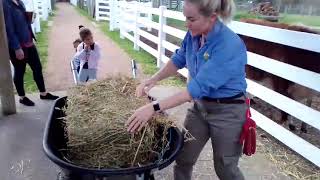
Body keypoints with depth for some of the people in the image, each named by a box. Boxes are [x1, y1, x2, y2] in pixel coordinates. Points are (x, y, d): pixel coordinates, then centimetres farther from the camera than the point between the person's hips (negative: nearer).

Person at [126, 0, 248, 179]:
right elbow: (178, 60, 9)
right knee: (183, 158, 14)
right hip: (200, 105, 6)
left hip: (227, 111, -6)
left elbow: (199, 87, -34)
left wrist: (154, 107, -35)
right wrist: (152, 80, -5)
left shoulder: (230, 46, -30)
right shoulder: (194, 34, -8)